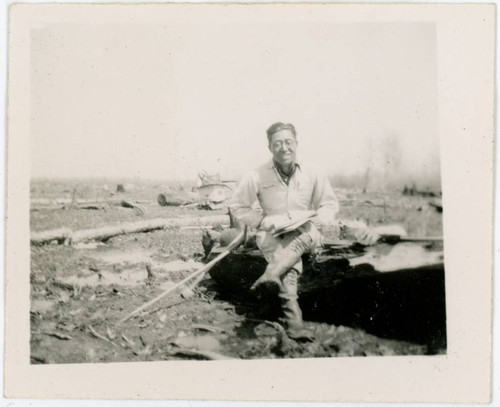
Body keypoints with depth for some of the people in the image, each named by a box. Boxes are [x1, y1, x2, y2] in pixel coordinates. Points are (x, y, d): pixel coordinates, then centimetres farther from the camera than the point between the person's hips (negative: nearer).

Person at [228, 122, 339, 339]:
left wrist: (312, 219, -8)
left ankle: (272, 274, -45)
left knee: (311, 233, -36)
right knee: (290, 269, -31)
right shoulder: (256, 176, -3)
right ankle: (294, 323, -38)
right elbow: (237, 206, 6)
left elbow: (330, 205, 12)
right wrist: (263, 221, -8)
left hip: (304, 233, 2)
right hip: (272, 235, -2)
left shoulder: (313, 174, 2)